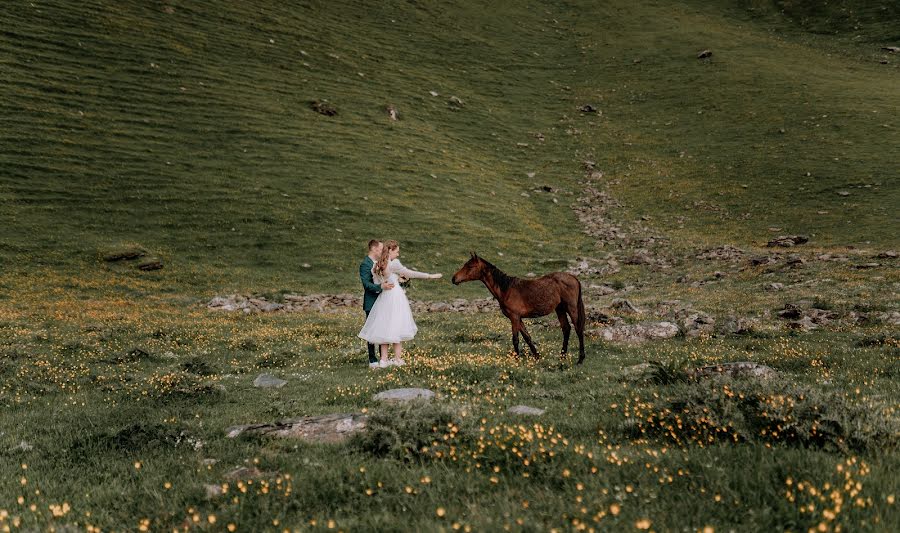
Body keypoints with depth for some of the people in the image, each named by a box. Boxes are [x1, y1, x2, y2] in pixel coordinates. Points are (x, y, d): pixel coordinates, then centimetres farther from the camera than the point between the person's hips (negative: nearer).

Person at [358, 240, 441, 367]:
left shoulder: (376, 266, 6)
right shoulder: (394, 264, -12)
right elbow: (409, 273, -6)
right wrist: (429, 276, 2)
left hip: (383, 298, 6)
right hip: (395, 297, -6)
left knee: (384, 329, 10)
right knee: (397, 328, 2)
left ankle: (384, 359, 8)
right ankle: (397, 359, 5)